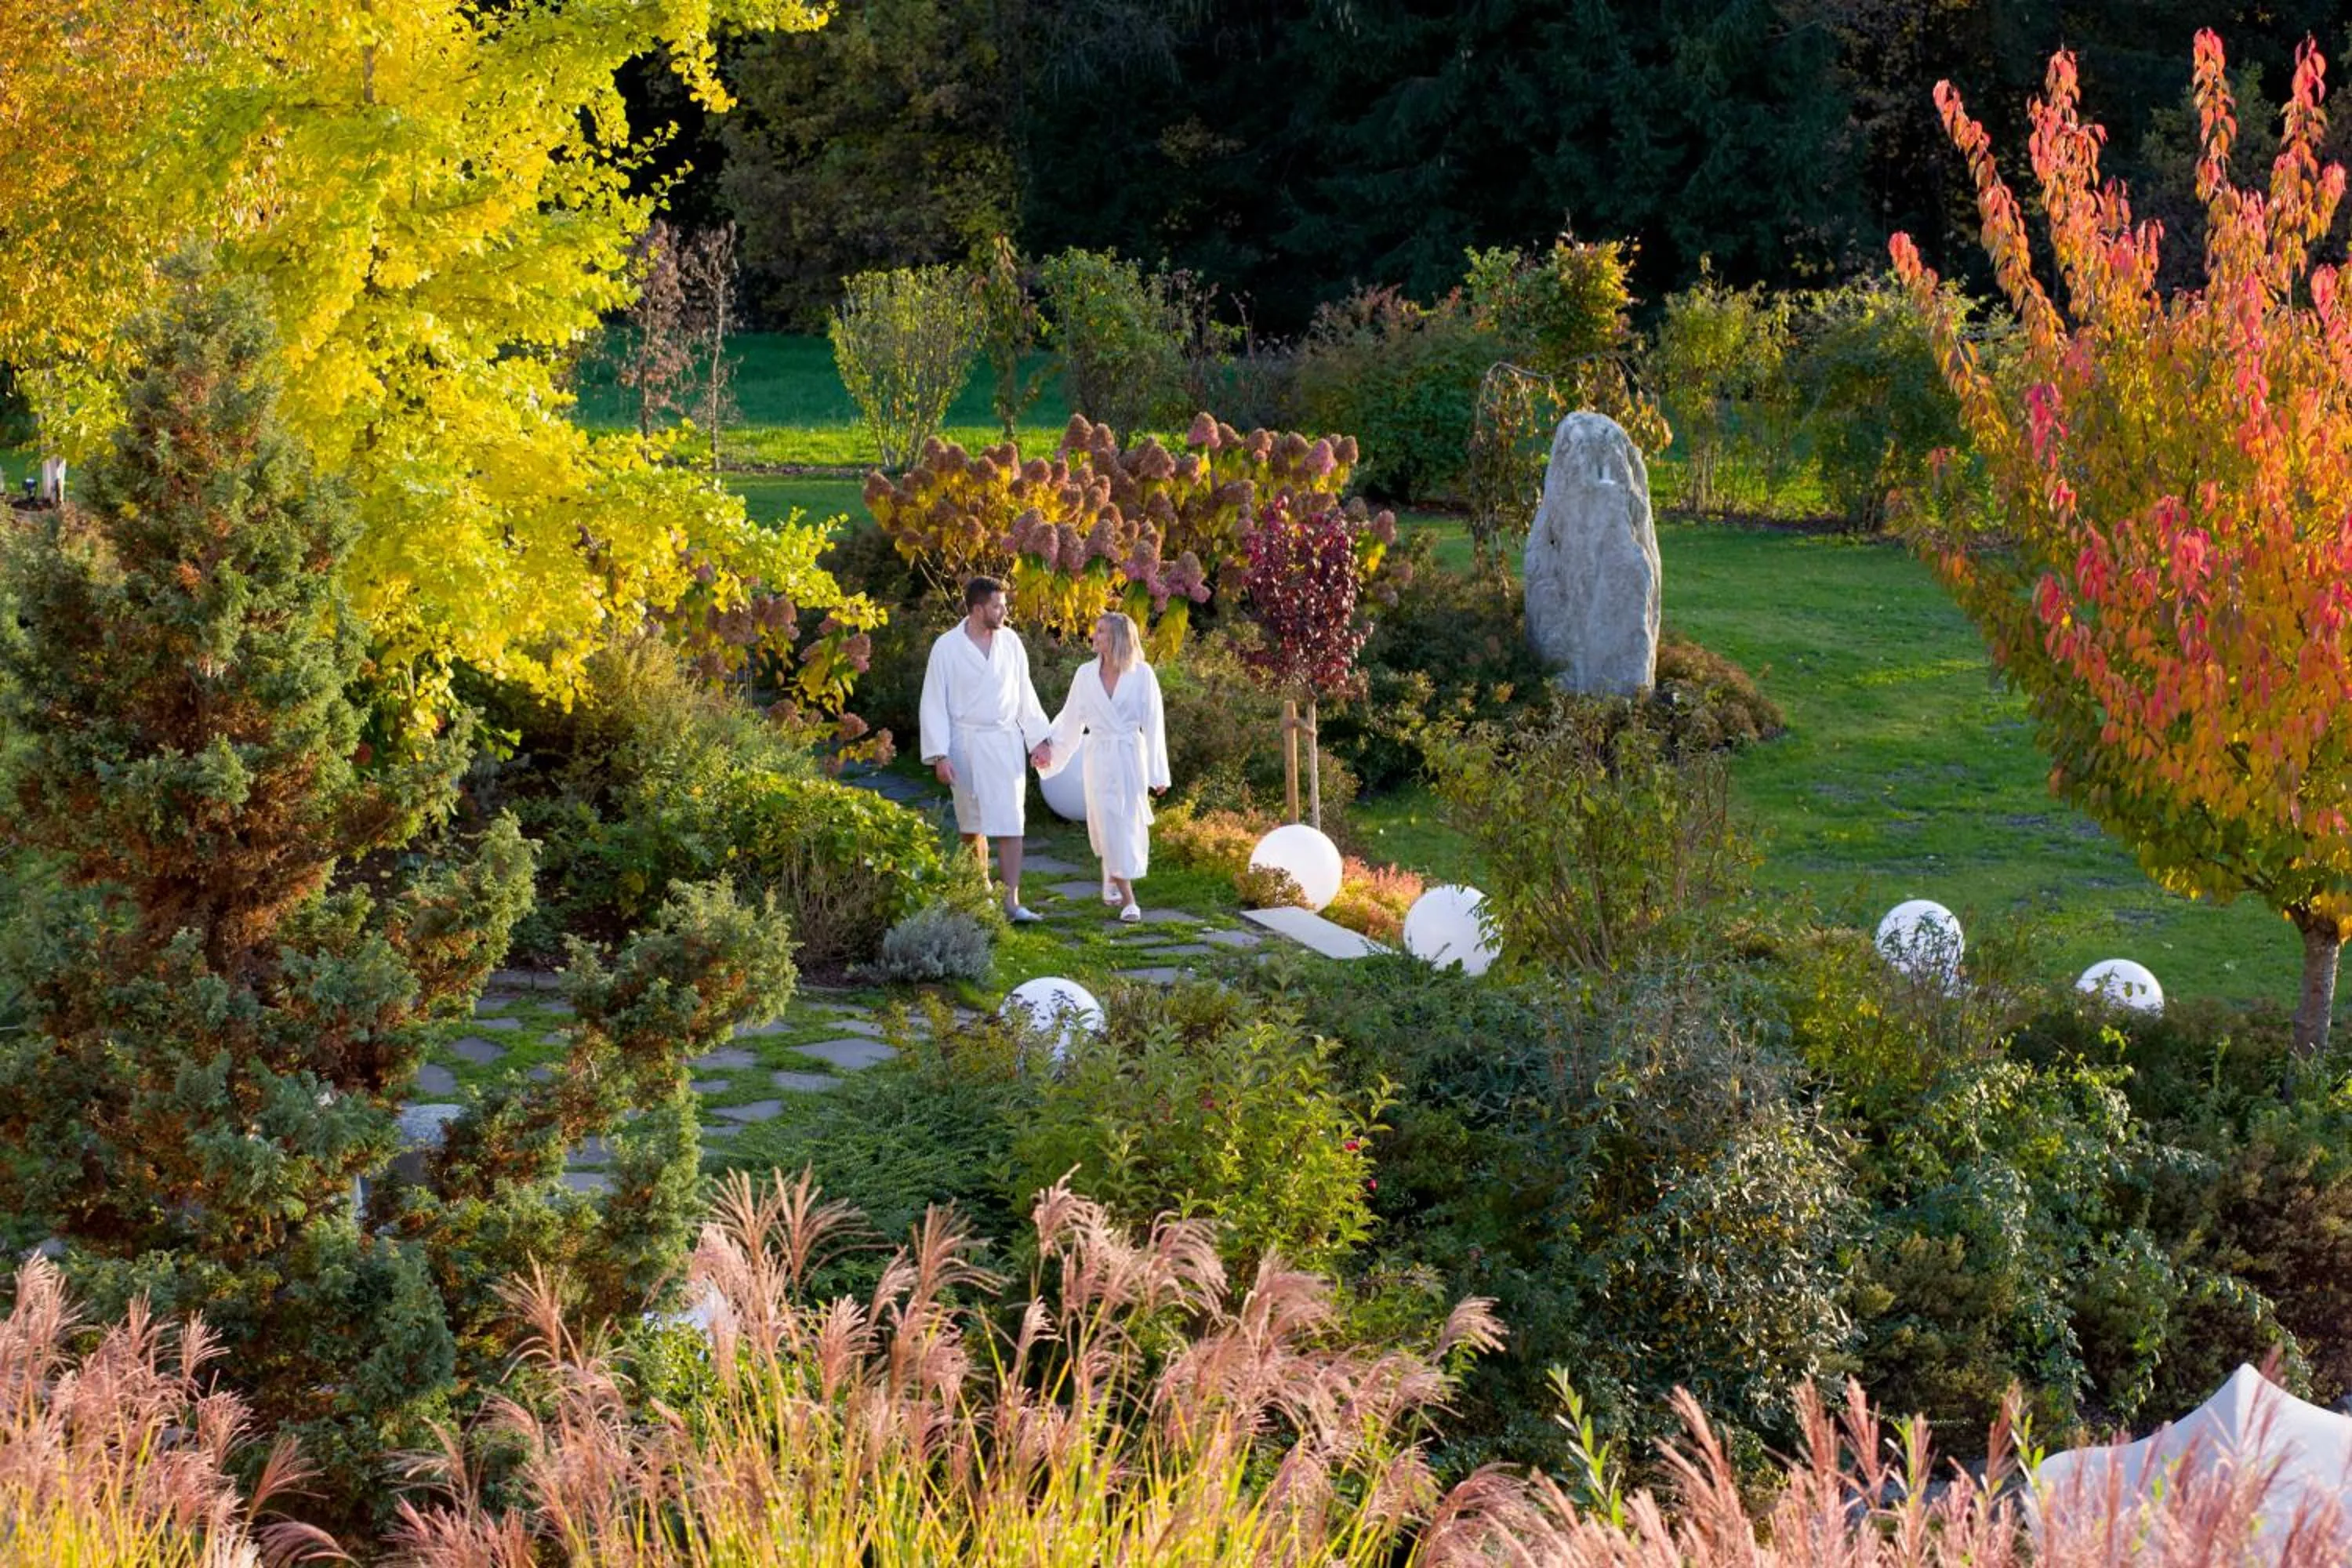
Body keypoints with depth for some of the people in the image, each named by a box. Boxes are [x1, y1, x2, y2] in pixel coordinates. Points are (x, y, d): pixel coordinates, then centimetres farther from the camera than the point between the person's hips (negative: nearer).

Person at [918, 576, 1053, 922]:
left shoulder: (1010, 642, 4)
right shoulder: (947, 647, -6)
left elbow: (1024, 694, 12)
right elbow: (934, 703, -5)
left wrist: (1039, 738, 10)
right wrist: (939, 756, -11)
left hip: (1006, 742, 2)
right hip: (966, 744, -2)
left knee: (1009, 825, -8)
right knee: (972, 826, 9)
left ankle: (1011, 902, -12)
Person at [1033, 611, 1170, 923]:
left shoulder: (1142, 675, -5)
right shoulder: (1086, 674, 2)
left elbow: (1154, 724, -3)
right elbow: (1071, 718, 11)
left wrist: (1158, 772, -4)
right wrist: (1047, 743, -1)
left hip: (1131, 757, -1)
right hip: (1099, 757, 1)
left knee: (1129, 824, 2)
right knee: (1109, 825, -3)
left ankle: (1112, 880, 25)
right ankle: (1127, 900, 2)